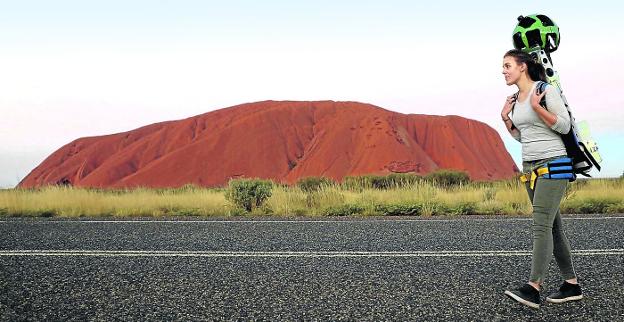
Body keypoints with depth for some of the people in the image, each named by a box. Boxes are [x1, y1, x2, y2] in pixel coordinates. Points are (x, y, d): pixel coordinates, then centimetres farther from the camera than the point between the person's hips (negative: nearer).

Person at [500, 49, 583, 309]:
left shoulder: (546, 90, -8)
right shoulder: (515, 99, 14)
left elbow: (564, 126, -12)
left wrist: (536, 107, -21)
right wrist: (505, 118, 6)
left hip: (552, 163, -8)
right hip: (530, 166, 8)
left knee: (541, 224, -15)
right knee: (552, 225, 8)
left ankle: (533, 288, -18)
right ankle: (571, 284, 15)